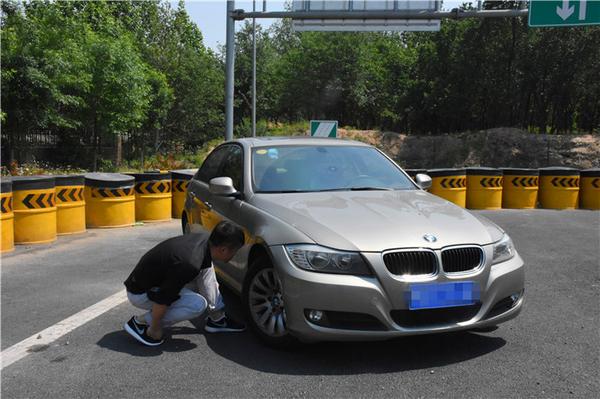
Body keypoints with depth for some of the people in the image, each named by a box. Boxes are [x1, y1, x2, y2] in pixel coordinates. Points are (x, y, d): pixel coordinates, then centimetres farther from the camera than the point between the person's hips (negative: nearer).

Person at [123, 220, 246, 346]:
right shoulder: (189, 265, -35)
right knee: (198, 304, -23)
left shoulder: (205, 239, -8)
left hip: (159, 278, 9)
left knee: (206, 268, 2)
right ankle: (140, 322, -8)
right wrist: (155, 329, -14)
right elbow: (162, 299, -28)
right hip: (140, 293, -9)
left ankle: (217, 318, 11)